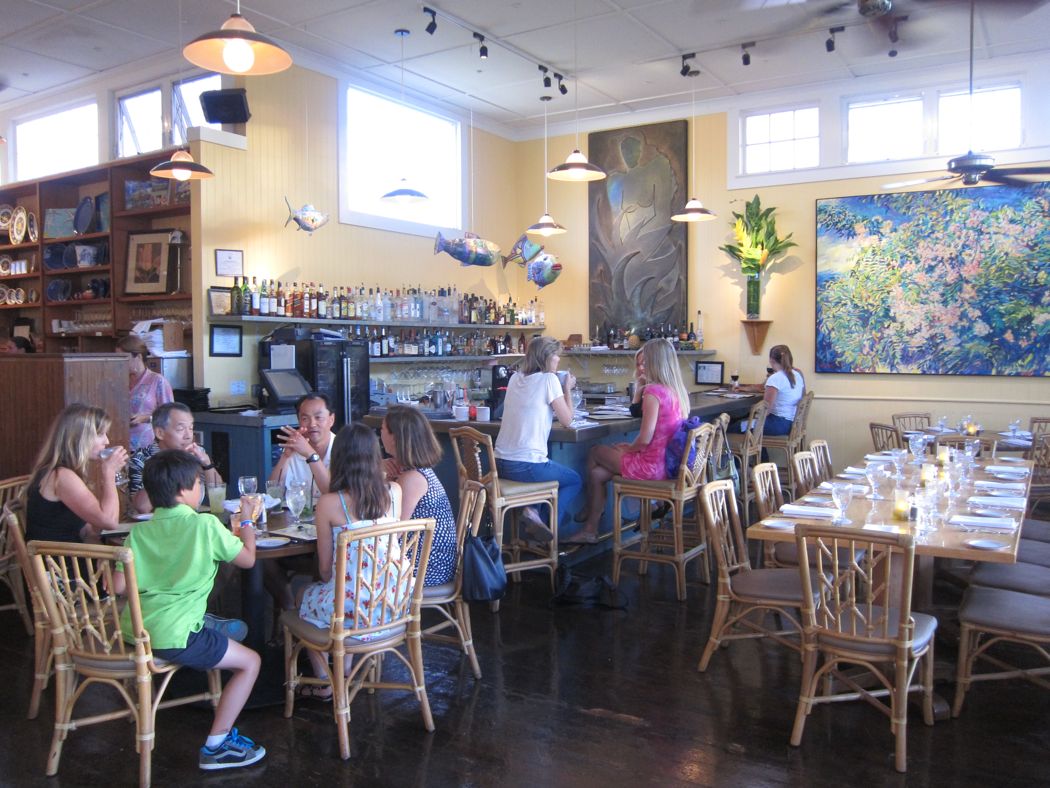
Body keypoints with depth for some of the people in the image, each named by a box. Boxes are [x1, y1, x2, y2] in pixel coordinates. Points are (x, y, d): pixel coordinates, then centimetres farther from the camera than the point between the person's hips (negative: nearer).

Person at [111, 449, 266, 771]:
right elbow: (247, 559, 1)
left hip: (134, 631, 8)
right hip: (172, 636, -7)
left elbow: (117, 587, 4)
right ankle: (216, 747, 4)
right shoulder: (205, 525, -9)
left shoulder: (139, 531, 6)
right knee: (250, 661, 7)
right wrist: (247, 520, 16)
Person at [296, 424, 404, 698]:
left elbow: (326, 569, -5)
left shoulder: (329, 503, -14)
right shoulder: (394, 492, -4)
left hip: (354, 612, -4)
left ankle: (325, 682, 34)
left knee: (305, 596, 28)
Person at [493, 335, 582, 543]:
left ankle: (532, 512, 11)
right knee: (576, 481, 18)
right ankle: (548, 524, -3)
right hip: (527, 466, -7)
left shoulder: (515, 378, 12)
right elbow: (566, 420, -3)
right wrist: (567, 389, 10)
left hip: (501, 463, 7)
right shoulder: (549, 379, -8)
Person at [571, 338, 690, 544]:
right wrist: (633, 446, 12)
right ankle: (590, 530, 22)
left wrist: (629, 448, 0)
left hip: (652, 466, -8)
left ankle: (589, 512, 31)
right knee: (597, 473, 15)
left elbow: (645, 439, -21)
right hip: (670, 463, 8)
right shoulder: (679, 391, 6)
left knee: (595, 453, 13)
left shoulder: (653, 392, -20)